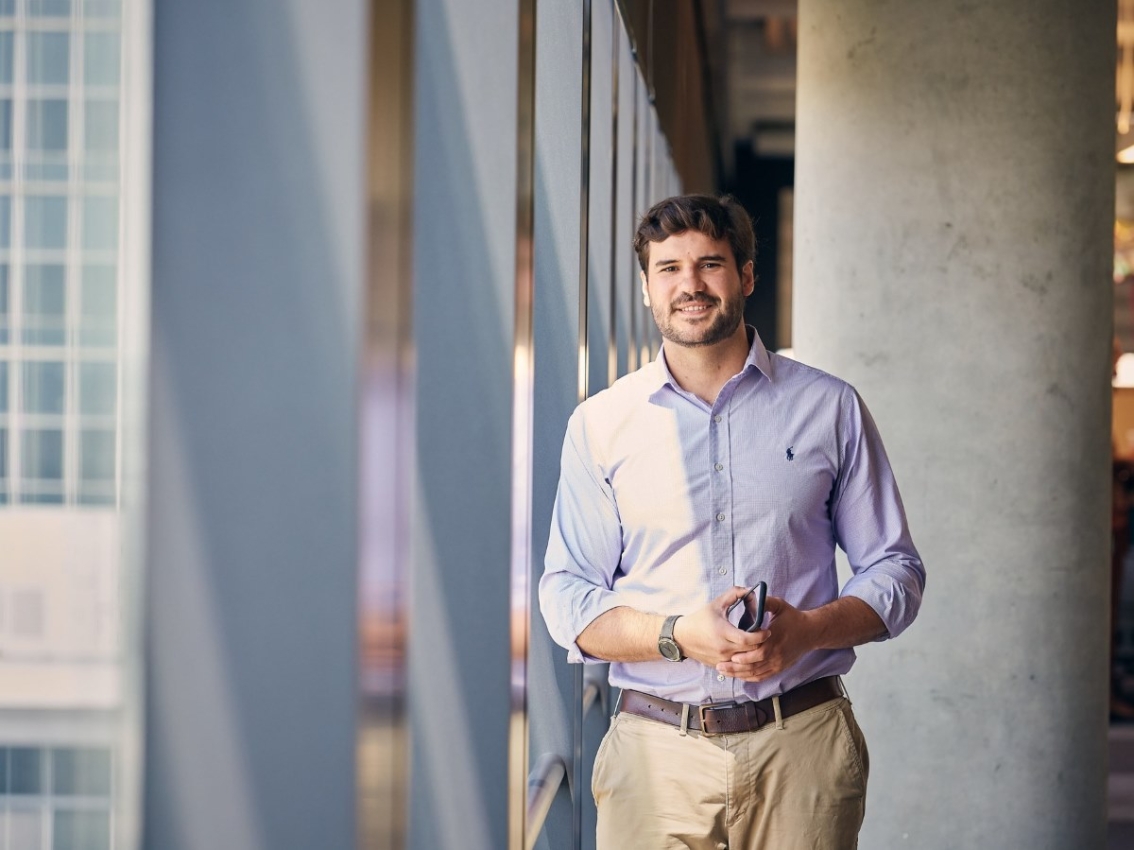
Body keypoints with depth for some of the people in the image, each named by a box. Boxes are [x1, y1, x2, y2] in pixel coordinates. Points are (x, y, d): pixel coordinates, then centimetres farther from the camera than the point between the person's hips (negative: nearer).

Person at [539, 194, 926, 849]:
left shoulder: (830, 408, 7)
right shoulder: (601, 425, 7)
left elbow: (897, 573, 7)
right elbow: (567, 598, 5)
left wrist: (805, 630, -12)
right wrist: (679, 636, -13)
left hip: (802, 747, 0)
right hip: (657, 753, 0)